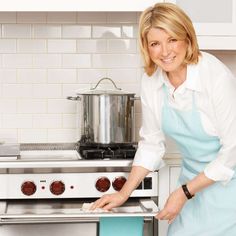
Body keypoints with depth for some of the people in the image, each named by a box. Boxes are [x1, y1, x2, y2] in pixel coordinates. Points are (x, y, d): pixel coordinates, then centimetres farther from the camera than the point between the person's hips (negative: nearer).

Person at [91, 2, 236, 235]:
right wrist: (124, 193, 1)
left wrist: (184, 192, -17)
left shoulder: (217, 77, -23)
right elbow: (151, 143, 4)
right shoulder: (151, 81, -7)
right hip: (193, 180, 5)